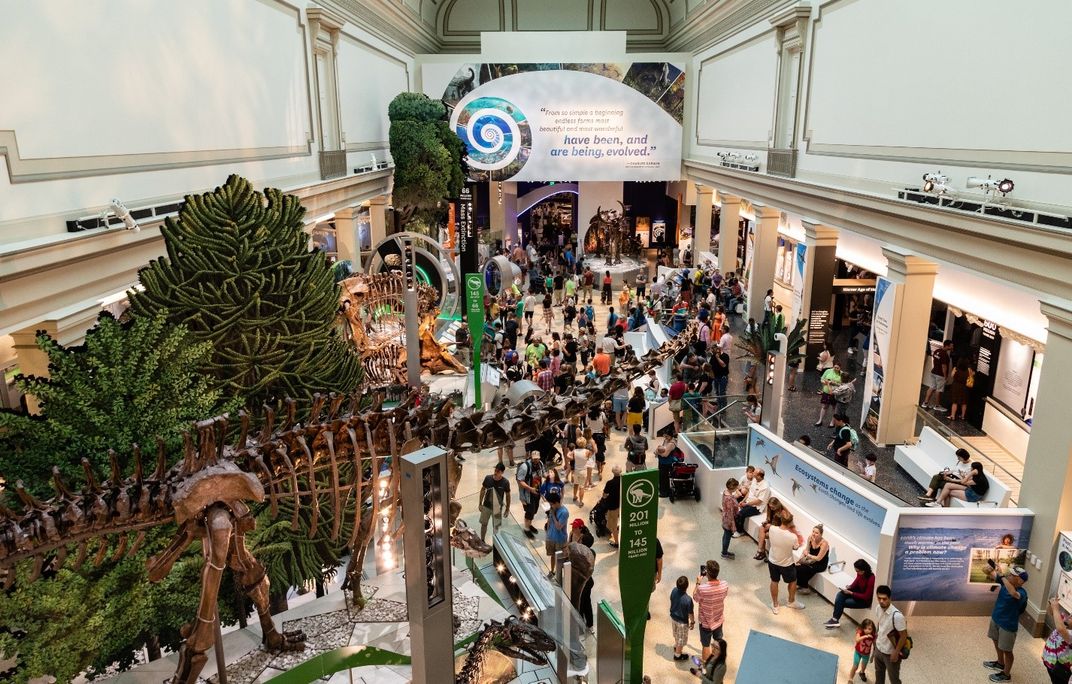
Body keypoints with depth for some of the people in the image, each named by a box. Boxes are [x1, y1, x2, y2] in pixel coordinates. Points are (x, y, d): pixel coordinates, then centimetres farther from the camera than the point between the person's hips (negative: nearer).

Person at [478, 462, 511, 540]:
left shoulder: (505, 482, -18)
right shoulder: (488, 478, -14)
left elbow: (507, 495, -5)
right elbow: (482, 490, 0)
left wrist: (507, 508, 1)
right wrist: (480, 504, 2)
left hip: (498, 508, -2)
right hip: (486, 506, 2)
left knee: (496, 527, 12)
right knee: (484, 524, 16)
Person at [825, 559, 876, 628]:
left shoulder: (871, 579, -31)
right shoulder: (860, 574, -10)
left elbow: (866, 597, -26)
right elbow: (856, 583, 10)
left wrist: (851, 593, -26)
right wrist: (849, 587, -10)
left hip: (866, 600, -7)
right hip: (858, 592, 7)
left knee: (842, 602, -15)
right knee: (840, 594, -13)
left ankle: (835, 620, 4)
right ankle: (835, 619, -13)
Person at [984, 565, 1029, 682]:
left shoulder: (1022, 592, -30)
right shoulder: (1006, 582, -10)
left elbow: (1013, 593, -53)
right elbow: (991, 575, -6)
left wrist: (1002, 576, -46)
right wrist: (991, 570, -29)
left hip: (1008, 625, -8)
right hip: (995, 619, 8)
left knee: (1006, 650, 12)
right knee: (996, 642, 28)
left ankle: (1006, 674, 32)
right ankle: (1000, 663, 52)